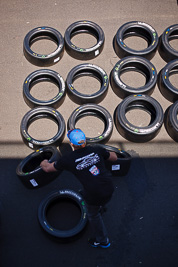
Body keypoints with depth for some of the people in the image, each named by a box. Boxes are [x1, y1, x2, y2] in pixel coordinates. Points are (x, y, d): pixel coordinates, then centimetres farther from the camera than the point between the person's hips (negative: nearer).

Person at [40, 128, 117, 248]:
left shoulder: (68, 159, -11)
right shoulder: (97, 150, -6)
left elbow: (48, 168, 7)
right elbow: (114, 157, 13)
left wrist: (44, 163, 29)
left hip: (94, 196, -3)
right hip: (109, 190, 4)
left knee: (93, 215, 27)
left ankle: (102, 241, 46)